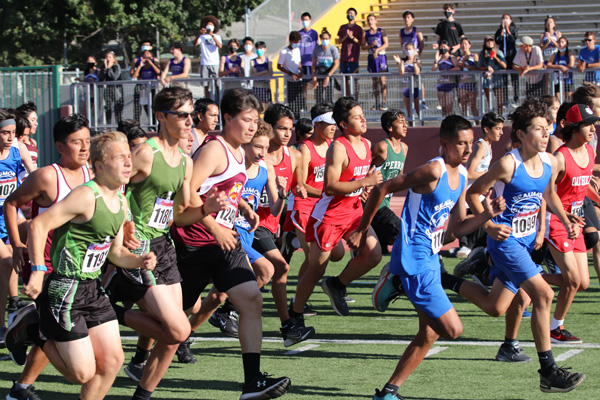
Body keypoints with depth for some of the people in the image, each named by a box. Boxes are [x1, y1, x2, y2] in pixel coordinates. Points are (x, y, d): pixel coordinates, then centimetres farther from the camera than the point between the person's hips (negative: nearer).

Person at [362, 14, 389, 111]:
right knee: (374, 81, 5)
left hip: (381, 56, -4)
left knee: (382, 80, -10)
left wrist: (377, 50, -18)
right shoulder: (366, 33, 10)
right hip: (371, 57, 4)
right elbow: (363, 47, 6)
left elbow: (386, 44, -6)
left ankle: (384, 103, -11)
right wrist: (371, 45, -11)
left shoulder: (381, 31, 2)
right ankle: (377, 104, 8)